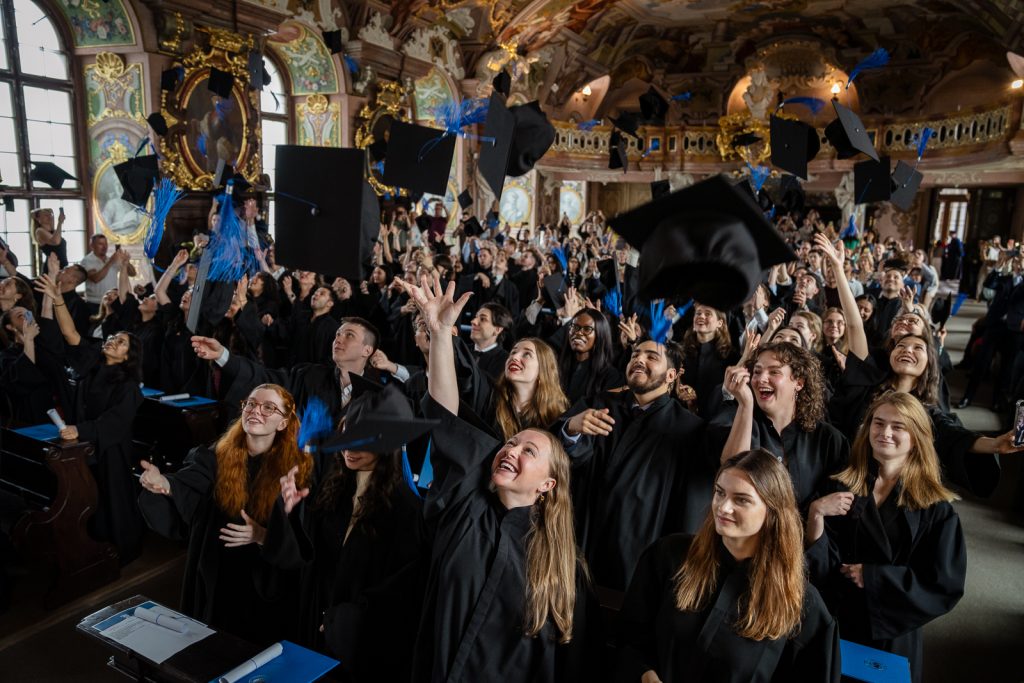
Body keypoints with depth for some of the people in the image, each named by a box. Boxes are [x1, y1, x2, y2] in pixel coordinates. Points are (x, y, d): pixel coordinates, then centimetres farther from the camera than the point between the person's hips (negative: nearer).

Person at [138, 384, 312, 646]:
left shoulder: (298, 469, -14)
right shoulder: (216, 458, -6)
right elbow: (188, 483, -24)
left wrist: (262, 536, -28)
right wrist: (164, 484, -44)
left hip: (267, 584, -2)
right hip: (216, 579, 3)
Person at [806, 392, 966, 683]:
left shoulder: (935, 508, -6)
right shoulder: (841, 489, -5)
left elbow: (945, 584, -9)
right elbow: (821, 568, -9)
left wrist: (871, 577, -13)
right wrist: (815, 514, -25)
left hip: (894, 637, -1)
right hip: (834, 628, 1)